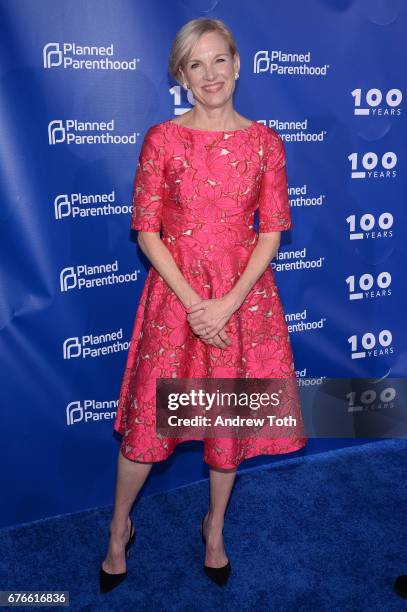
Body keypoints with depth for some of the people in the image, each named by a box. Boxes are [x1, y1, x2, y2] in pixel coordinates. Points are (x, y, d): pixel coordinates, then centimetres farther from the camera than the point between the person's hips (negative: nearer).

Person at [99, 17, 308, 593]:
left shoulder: (265, 142, 1)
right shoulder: (161, 139, -2)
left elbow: (272, 231, -2)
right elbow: (147, 231, -5)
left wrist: (228, 303, -13)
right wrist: (193, 302, -14)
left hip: (243, 295, 1)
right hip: (173, 294, -1)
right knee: (148, 418, 5)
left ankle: (215, 526, 38)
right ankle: (119, 530, 32)